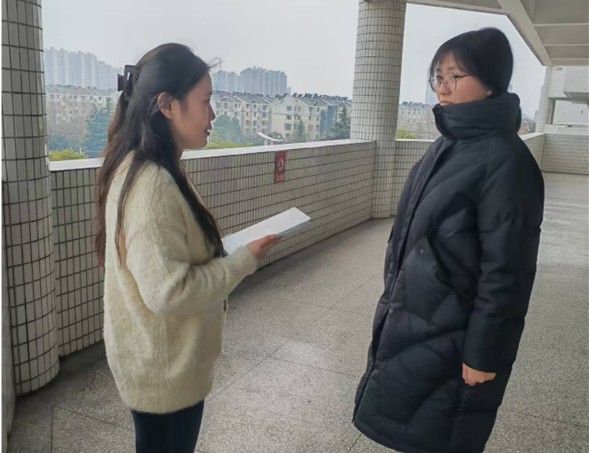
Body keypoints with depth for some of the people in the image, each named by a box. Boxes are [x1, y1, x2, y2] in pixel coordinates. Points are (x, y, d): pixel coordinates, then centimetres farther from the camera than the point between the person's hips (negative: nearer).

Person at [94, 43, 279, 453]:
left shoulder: (149, 170, 4)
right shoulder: (150, 183, -28)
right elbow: (169, 291, -29)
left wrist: (230, 253, 3)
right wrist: (245, 259, -19)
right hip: (163, 370, -9)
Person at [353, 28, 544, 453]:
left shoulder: (505, 159, -19)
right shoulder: (446, 146, 7)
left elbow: (505, 270, -20)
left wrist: (483, 354, -16)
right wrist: (393, 302, 17)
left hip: (450, 338, -8)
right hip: (411, 320, 8)